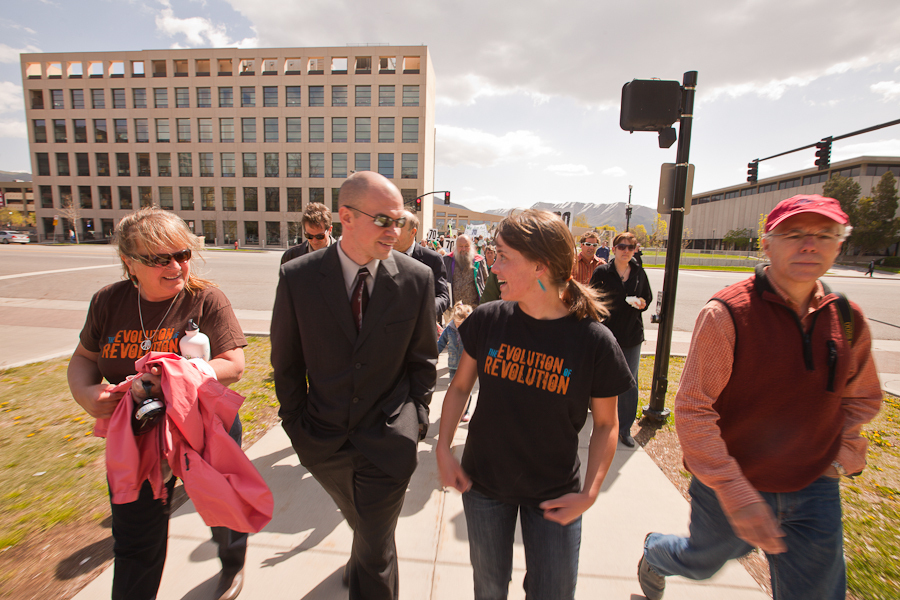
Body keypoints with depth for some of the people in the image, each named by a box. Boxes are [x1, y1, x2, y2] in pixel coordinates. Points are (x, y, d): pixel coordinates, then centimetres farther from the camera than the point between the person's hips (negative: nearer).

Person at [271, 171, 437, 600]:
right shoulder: (298, 277, -12)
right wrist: (296, 423, 1)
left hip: (388, 441, -2)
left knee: (375, 551, 9)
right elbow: (286, 362, -1)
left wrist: (415, 418, -1)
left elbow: (422, 359, -1)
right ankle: (364, 562, 64)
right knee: (360, 520, 30)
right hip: (324, 440, 3)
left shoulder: (417, 279, -12)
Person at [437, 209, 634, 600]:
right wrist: (443, 449, -6)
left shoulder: (594, 341, -18)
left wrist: (589, 494, -13)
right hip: (483, 481, 2)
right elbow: (460, 387, 1)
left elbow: (605, 424, -6)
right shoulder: (488, 320, -13)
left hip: (553, 494, -1)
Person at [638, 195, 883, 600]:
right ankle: (654, 553, 54)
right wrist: (736, 494, -24)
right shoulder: (727, 313, -22)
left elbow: (862, 399, 15)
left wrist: (842, 455, 1)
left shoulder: (849, 319, -2)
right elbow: (693, 411, -23)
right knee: (702, 562, 20)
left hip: (815, 491, 5)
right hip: (730, 485, -4)